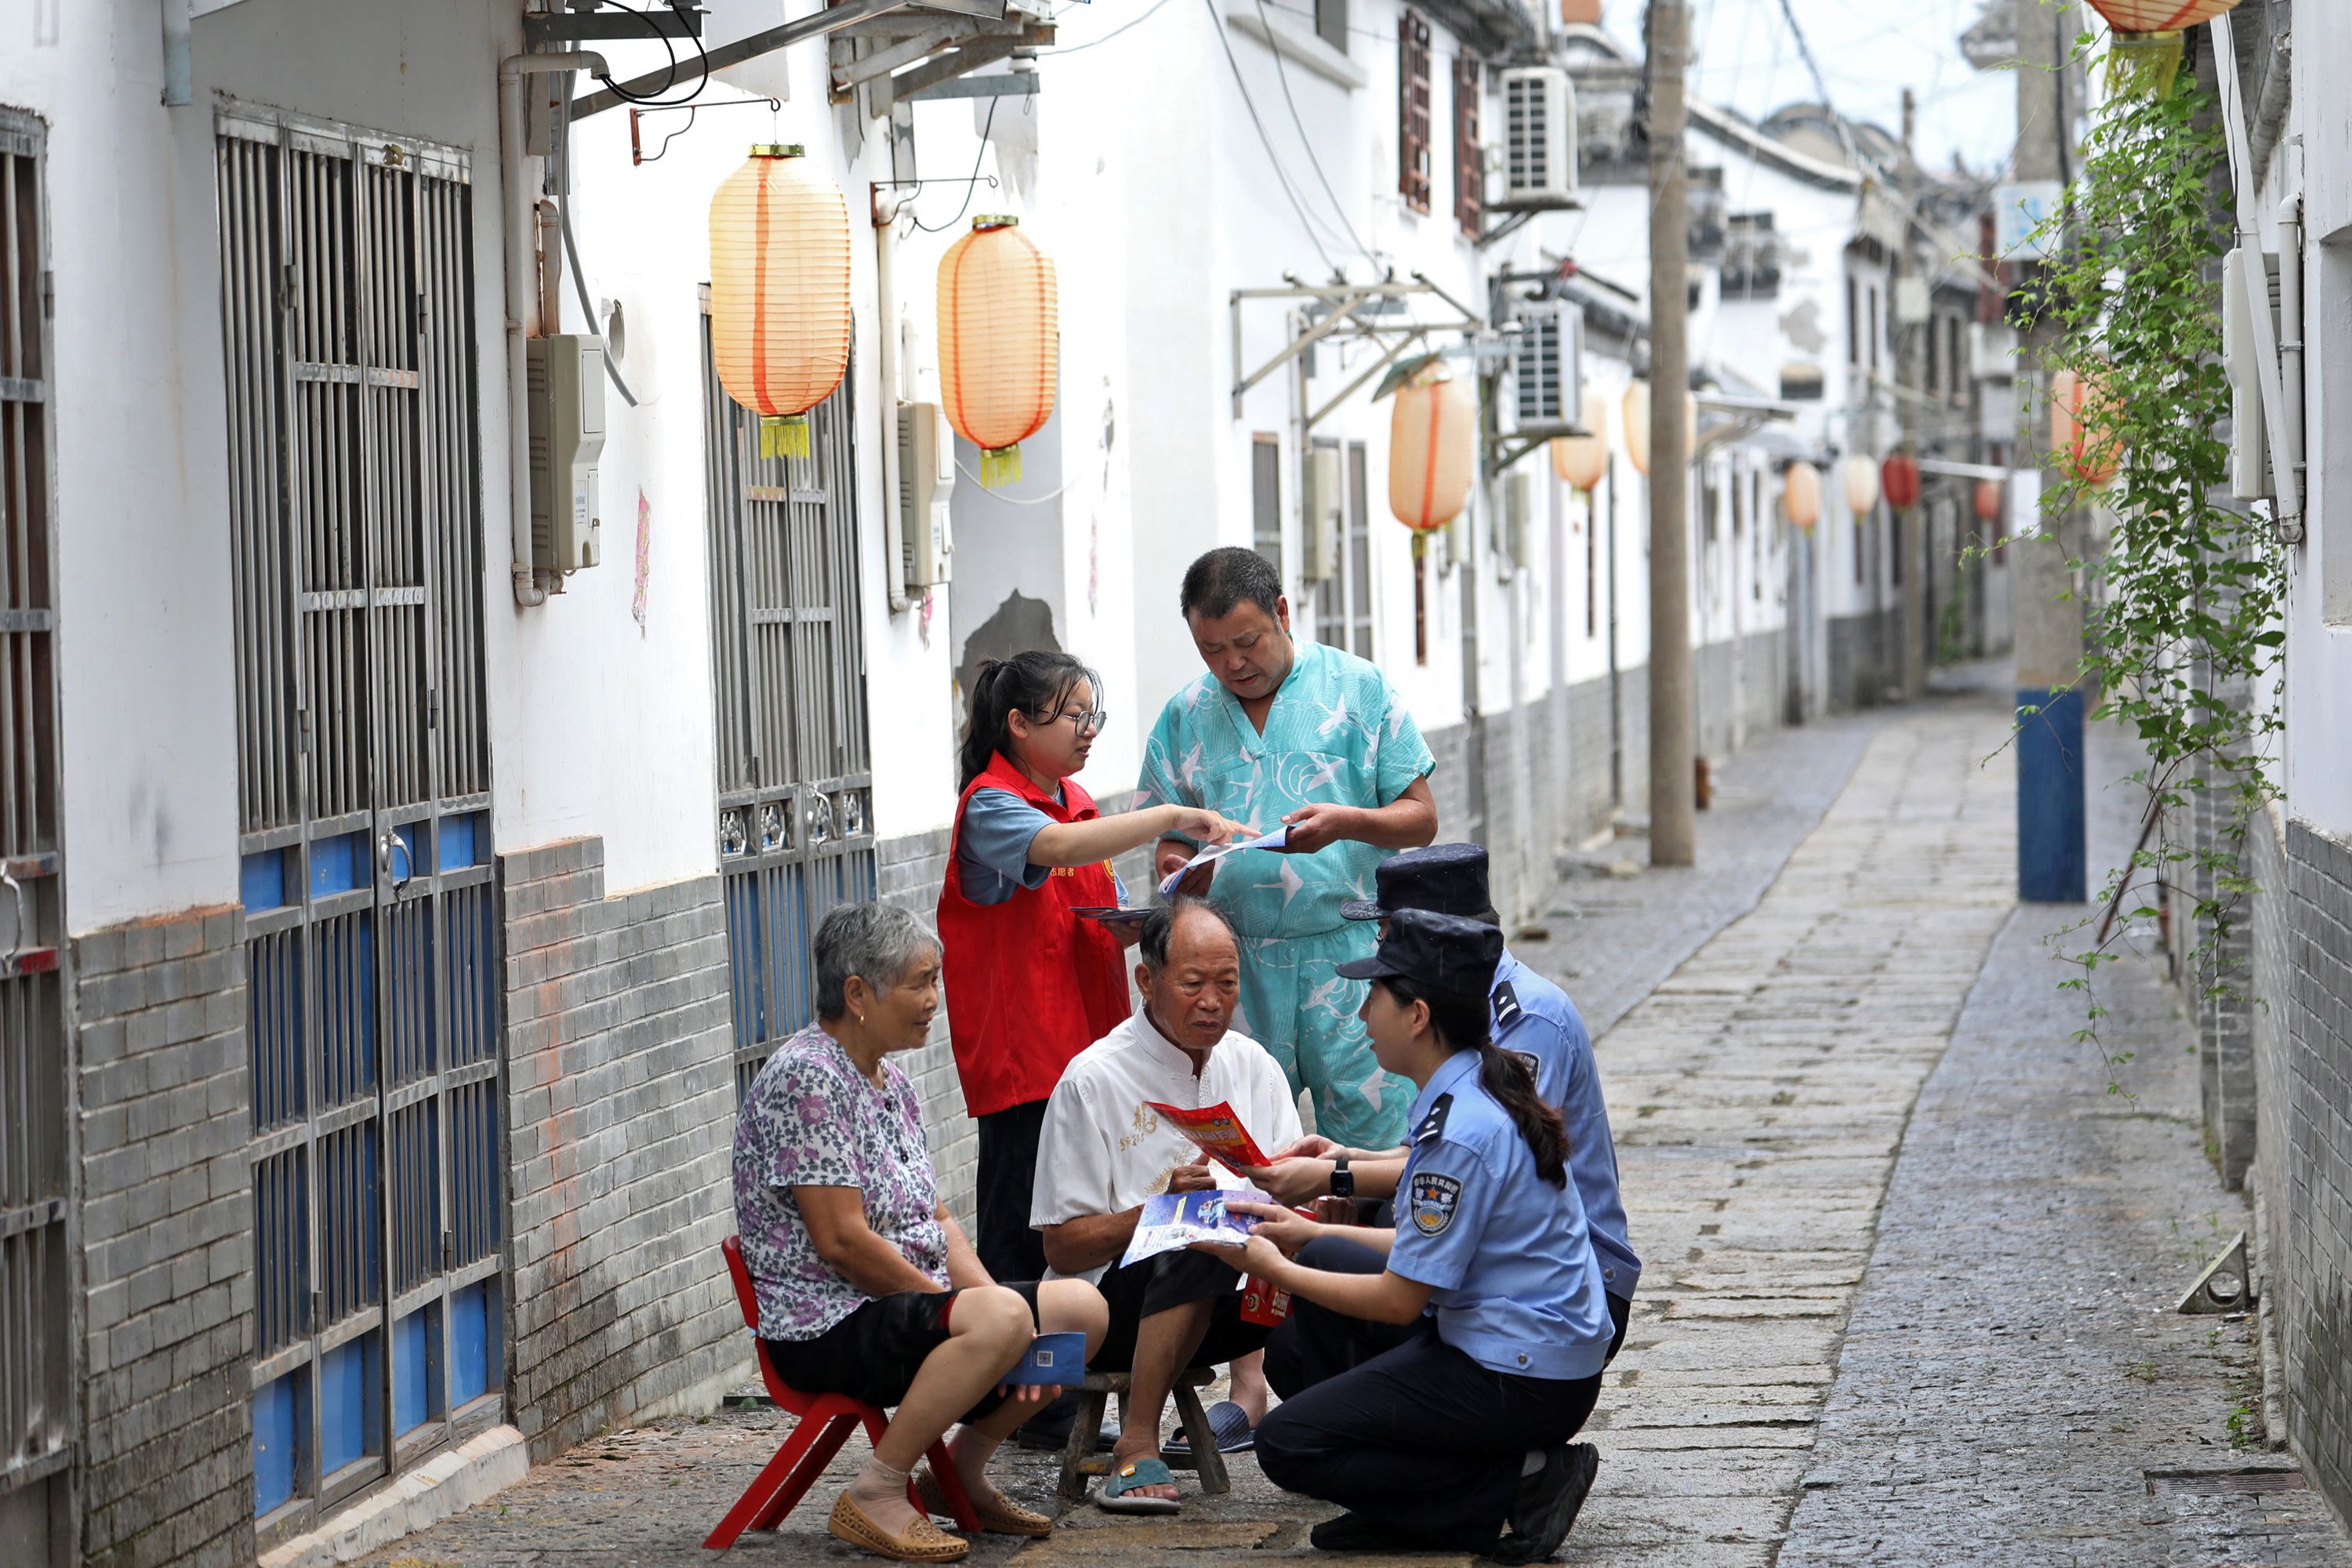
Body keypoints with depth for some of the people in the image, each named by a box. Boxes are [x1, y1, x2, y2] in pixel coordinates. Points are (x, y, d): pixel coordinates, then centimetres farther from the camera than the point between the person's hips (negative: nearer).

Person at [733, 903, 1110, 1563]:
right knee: (997, 1321, -33)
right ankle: (874, 1497, -21)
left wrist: (988, 1299, -4)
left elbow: (936, 1220, 15)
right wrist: (981, 1312, -14)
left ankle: (961, 1474, 12)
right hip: (825, 1330, -10)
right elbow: (842, 1241, -20)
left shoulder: (890, 1081, 16)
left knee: (1083, 1309, -3)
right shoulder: (806, 1079, -15)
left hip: (910, 1306, 10)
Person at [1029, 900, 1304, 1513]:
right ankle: (1136, 1445, -31)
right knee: (1203, 1241, -37)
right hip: (1116, 1307, -4)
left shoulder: (1253, 1066, 11)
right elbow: (1062, 1248, -8)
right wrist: (1164, 1205, -23)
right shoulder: (1094, 1081, -6)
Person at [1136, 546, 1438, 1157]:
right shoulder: (1184, 716, 11)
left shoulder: (1359, 688, 3)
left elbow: (1421, 818, 2)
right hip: (1237, 963, 3)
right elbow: (1173, 839, 16)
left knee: (1370, 1137, -5)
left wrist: (1346, 822, -17)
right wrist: (1182, 870, -8)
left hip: (1349, 952, -3)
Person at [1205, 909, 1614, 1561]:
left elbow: (1401, 1299, -17)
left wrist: (1276, 1268, -4)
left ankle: (1517, 1487, -9)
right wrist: (1316, 1236, 18)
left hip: (1517, 1380, -10)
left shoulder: (1457, 1132, -22)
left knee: (1286, 1444, -8)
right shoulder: (1487, 1090, 9)